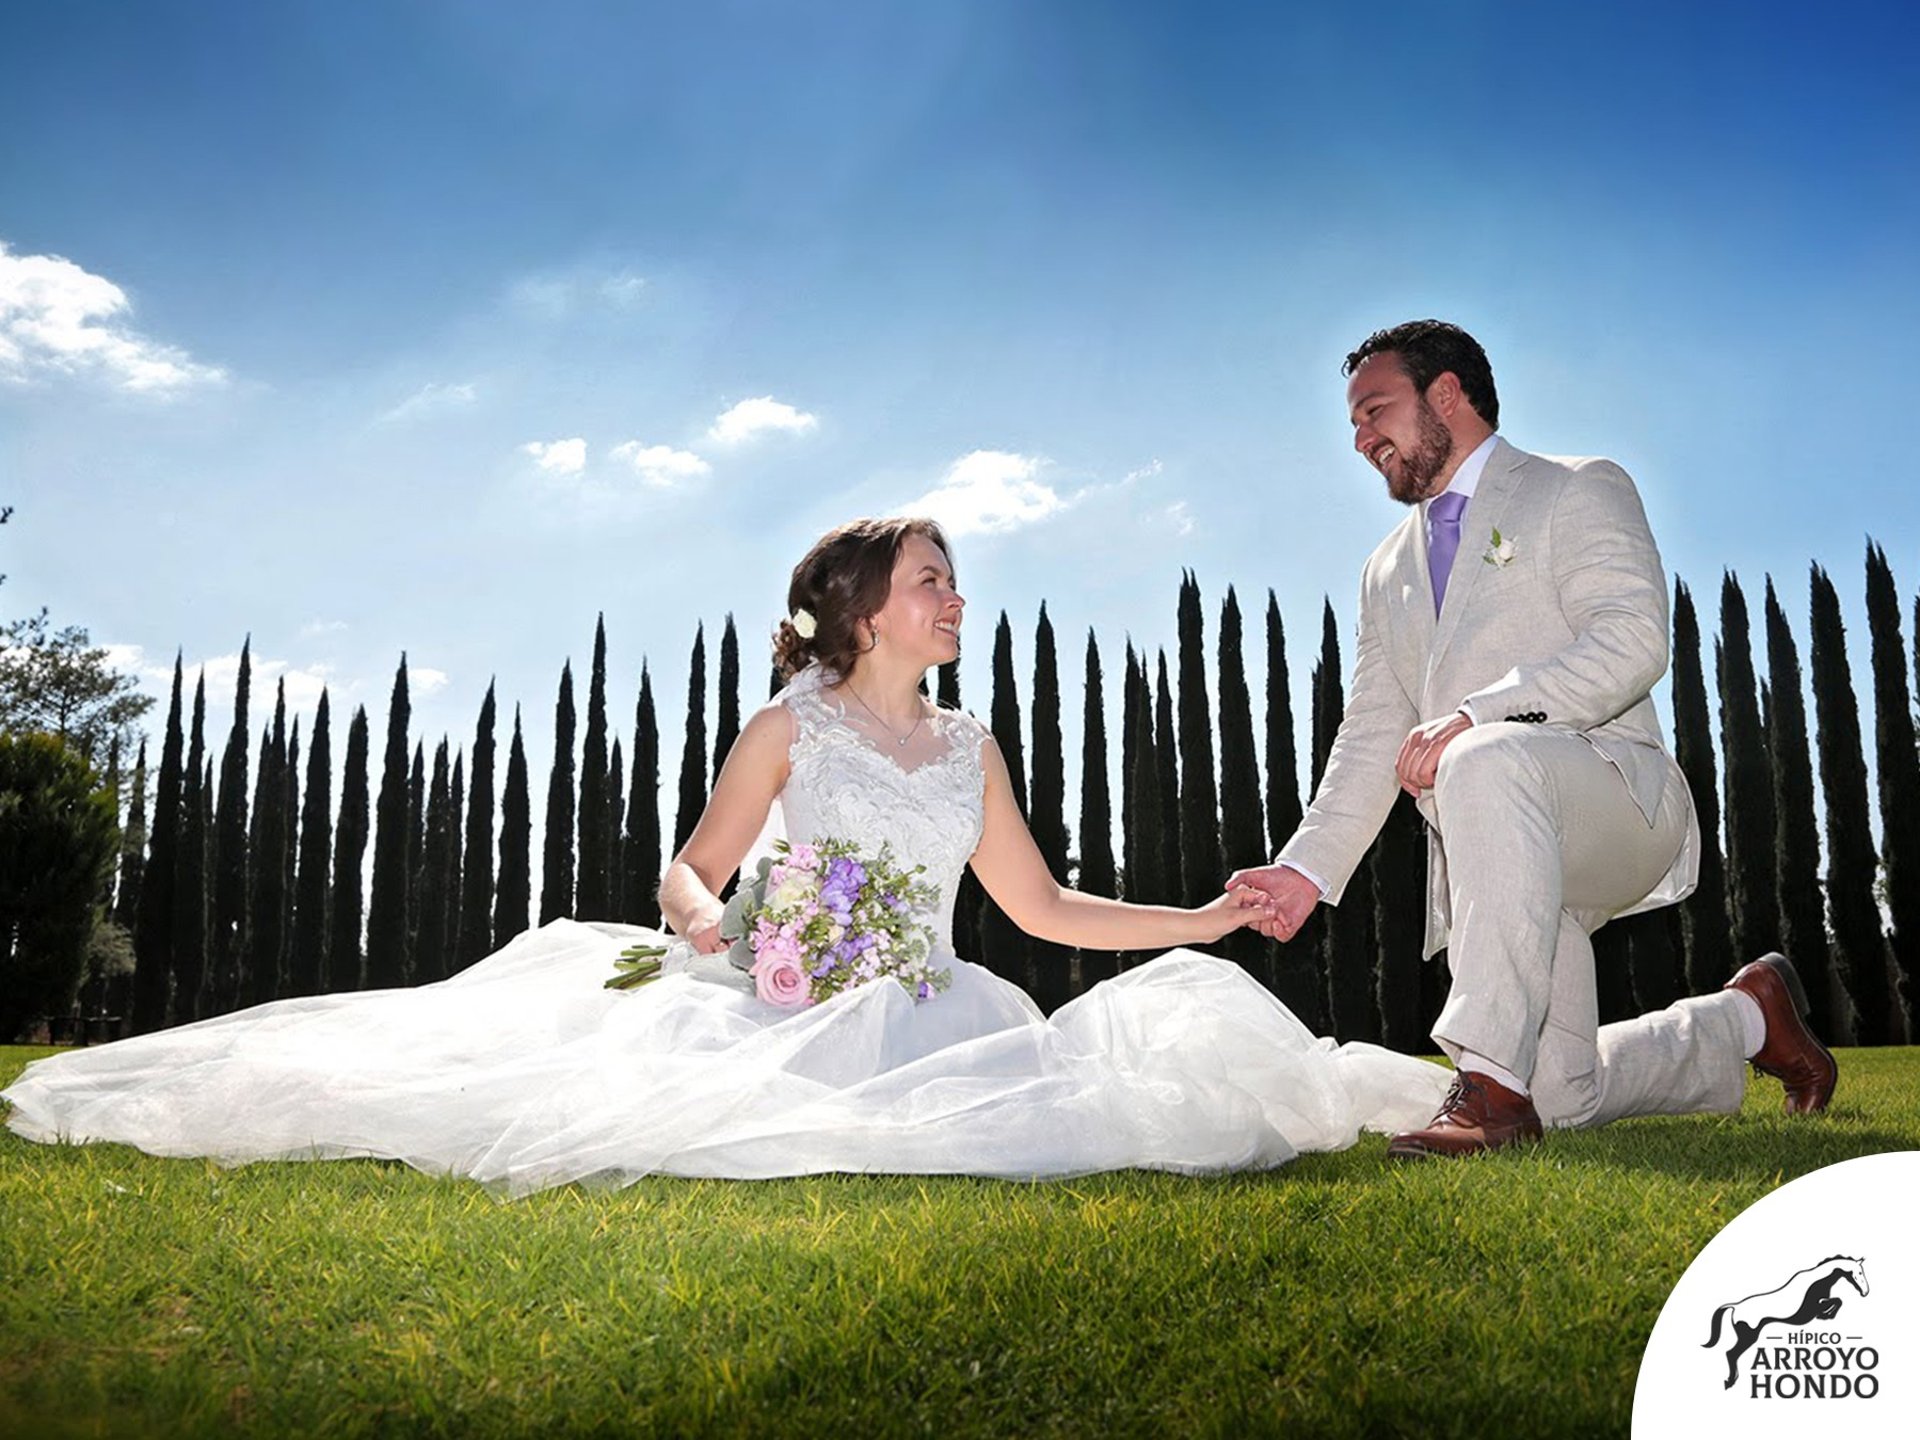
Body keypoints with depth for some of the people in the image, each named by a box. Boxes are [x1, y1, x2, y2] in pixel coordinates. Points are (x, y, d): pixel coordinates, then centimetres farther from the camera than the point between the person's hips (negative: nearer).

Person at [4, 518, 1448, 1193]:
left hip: (930, 1022, 4)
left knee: (1174, 1018, -23)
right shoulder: (789, 725, 2)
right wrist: (704, 924, -23)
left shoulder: (971, 748, 13)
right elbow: (688, 871, 2)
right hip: (792, 1007, -4)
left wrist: (1204, 919, 11)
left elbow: (1043, 906, 15)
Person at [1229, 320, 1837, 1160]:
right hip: (1502, 866, 7)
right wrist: (1309, 866, 2)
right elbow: (1371, 740, 16)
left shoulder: (1579, 492, 4)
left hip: (1616, 796, -7)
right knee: (1560, 1096, 0)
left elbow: (1633, 639, -15)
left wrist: (1479, 713, -27)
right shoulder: (1388, 570, 23)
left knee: (1486, 760, -39)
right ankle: (1747, 1018, 28)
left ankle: (1493, 1080, -38)